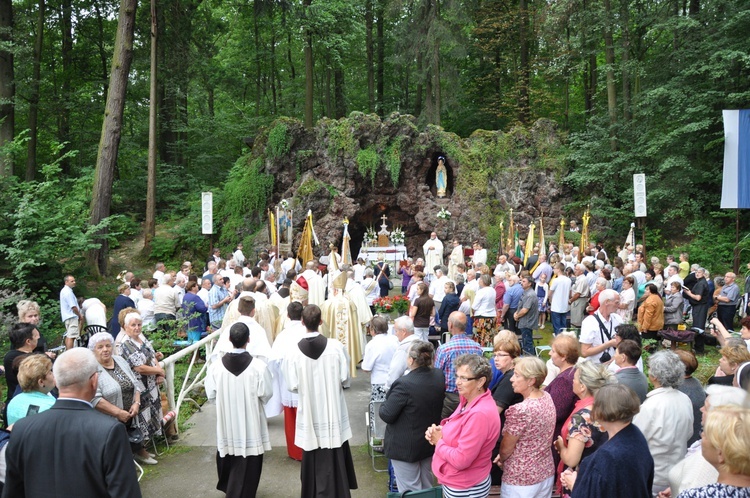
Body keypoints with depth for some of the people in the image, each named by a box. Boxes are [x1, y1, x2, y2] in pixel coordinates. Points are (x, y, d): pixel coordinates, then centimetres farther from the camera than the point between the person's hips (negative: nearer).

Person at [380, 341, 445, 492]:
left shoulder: (404, 384, -30)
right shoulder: (439, 376, -8)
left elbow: (386, 415, -23)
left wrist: (384, 405, -3)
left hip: (406, 447, -6)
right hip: (430, 442, 7)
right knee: (427, 487, 25)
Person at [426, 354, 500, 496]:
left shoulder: (479, 414, -29)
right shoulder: (468, 401, 0)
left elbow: (461, 460, -28)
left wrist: (438, 441, -14)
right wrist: (438, 432, -6)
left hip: (466, 489, -8)